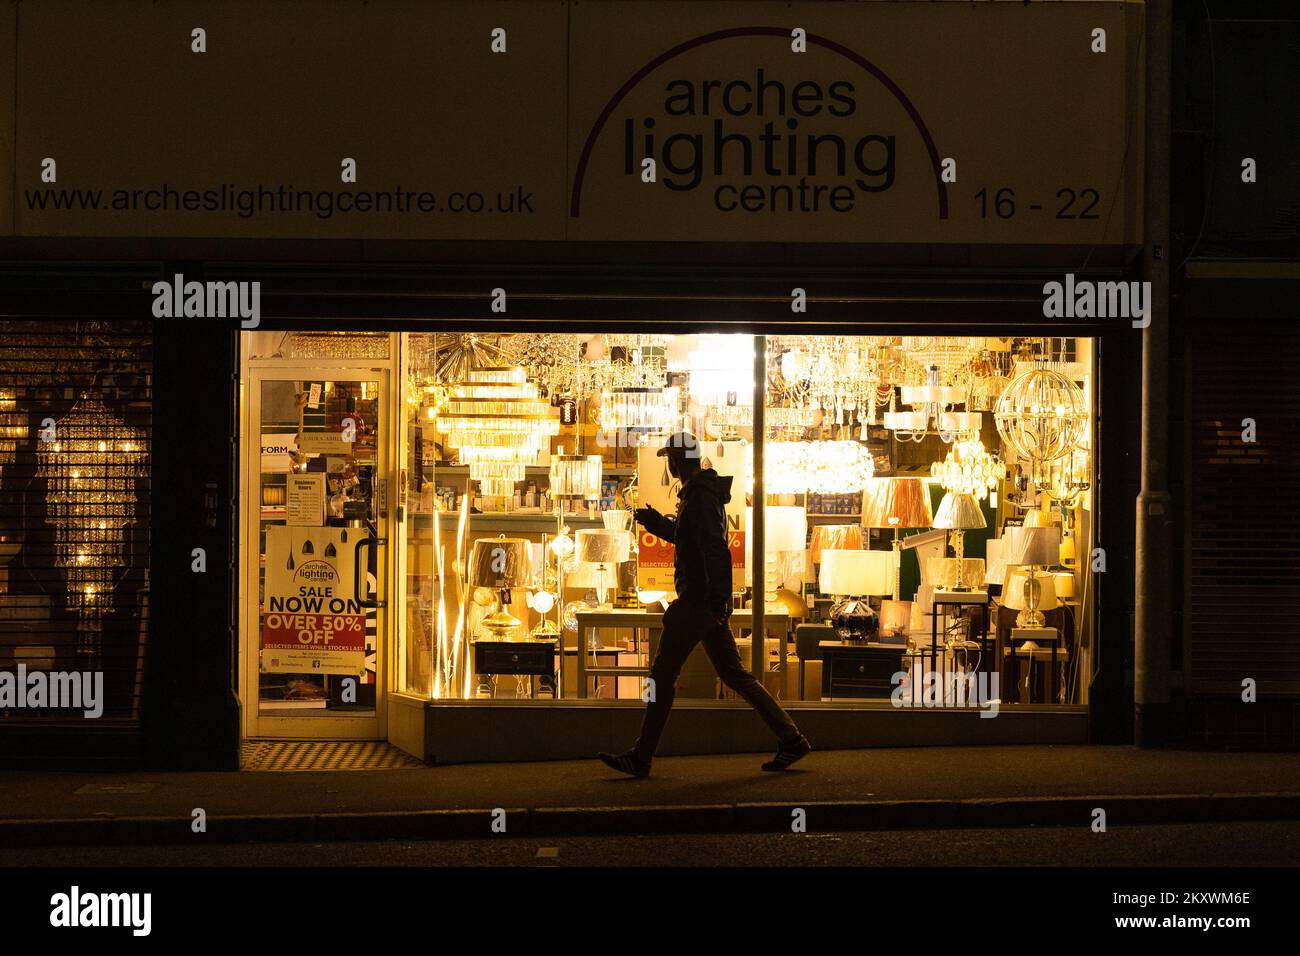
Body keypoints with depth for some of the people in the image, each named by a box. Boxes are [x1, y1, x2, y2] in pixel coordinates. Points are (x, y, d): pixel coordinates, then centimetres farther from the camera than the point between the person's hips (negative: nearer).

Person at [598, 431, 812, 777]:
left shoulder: (699, 496, -14)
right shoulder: (703, 492, 18)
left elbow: (715, 548, -24)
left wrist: (717, 597, -29)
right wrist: (654, 521, 20)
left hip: (698, 601, -10)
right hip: (711, 603, 10)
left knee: (662, 675, -5)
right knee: (733, 674, 12)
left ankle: (641, 758, -2)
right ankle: (791, 739, 10)